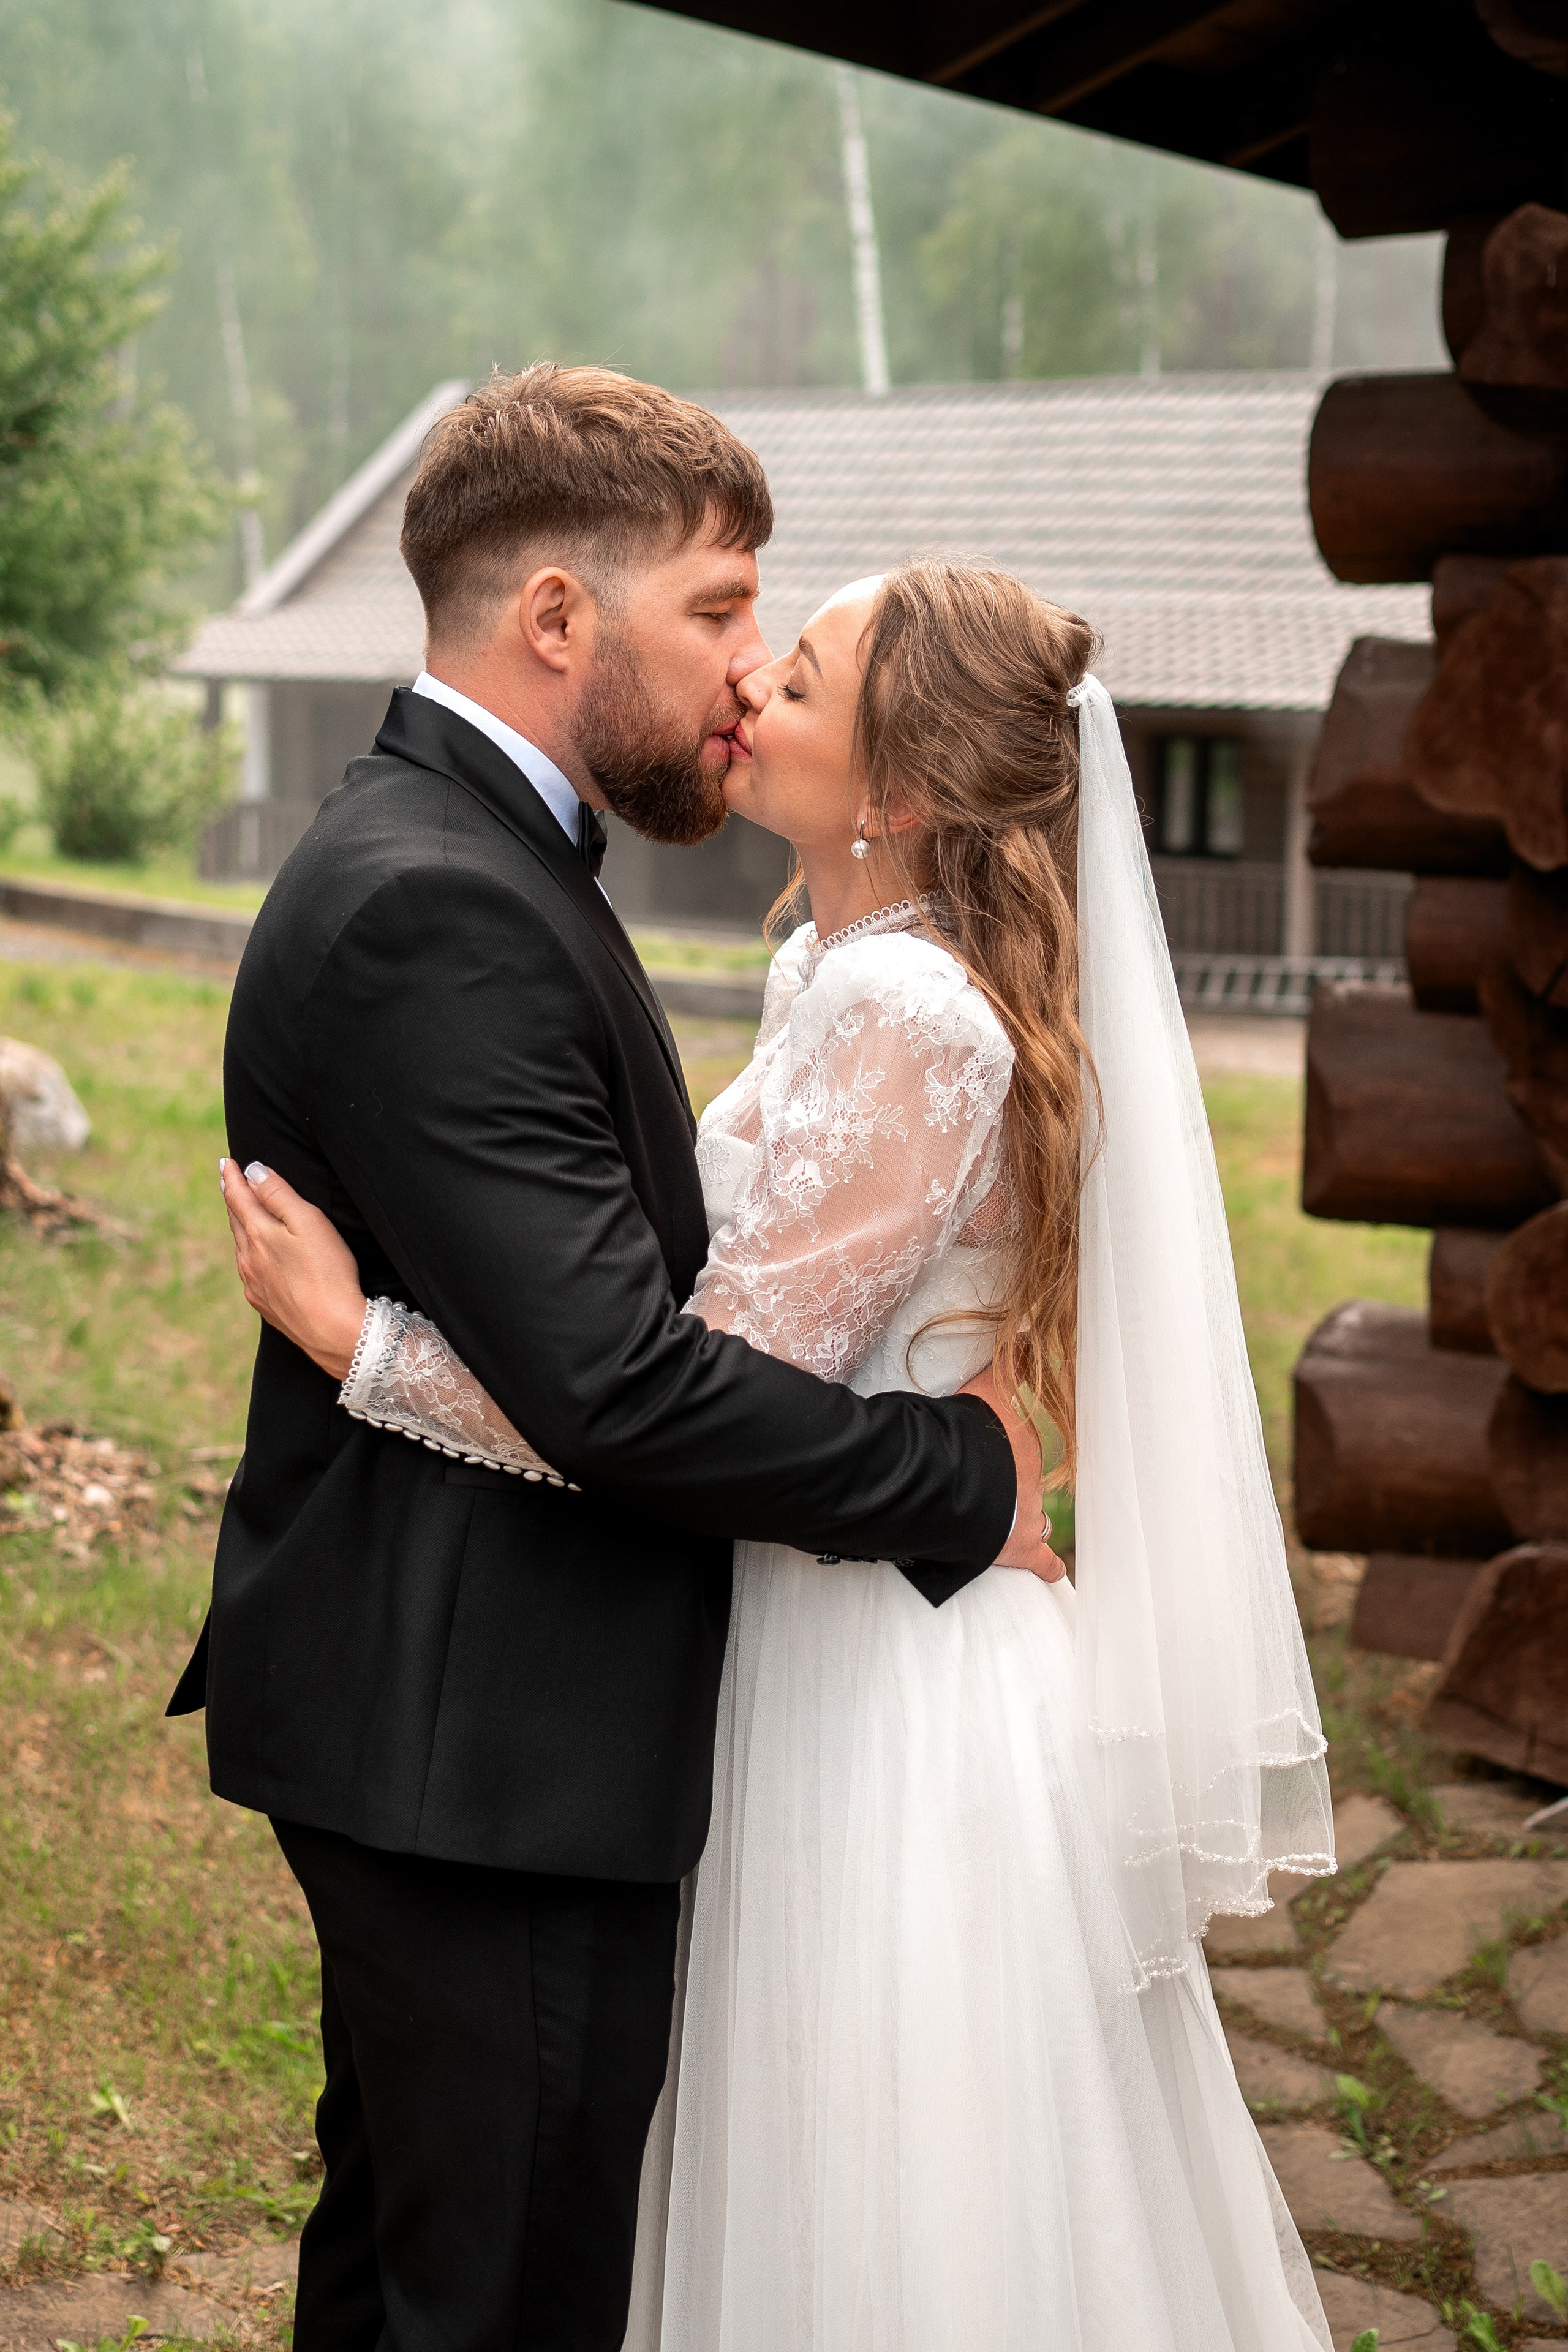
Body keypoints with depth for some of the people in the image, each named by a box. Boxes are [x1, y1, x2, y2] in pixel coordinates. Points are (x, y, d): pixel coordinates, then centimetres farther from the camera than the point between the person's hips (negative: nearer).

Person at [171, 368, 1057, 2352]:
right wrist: (964, 1476, -16)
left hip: (430, 1720, 11)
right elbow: (612, 1384, -28)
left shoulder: (455, 858, 11)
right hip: (489, 1756, -11)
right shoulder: (435, 914, -23)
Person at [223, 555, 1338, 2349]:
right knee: (829, 2187, 22)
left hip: (897, 1674, -9)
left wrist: (364, 1339, -20)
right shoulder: (829, 971, 6)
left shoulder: (912, 1019, -24)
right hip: (828, 1622, 9)